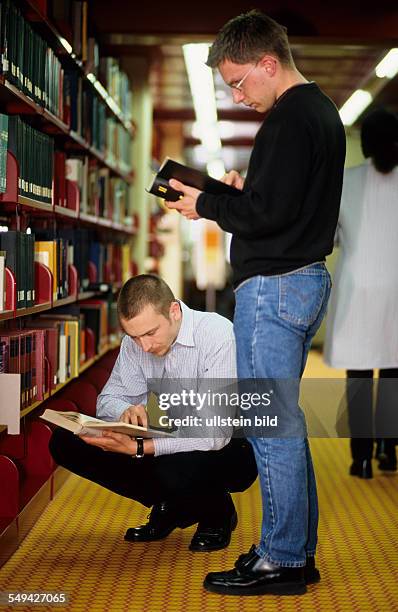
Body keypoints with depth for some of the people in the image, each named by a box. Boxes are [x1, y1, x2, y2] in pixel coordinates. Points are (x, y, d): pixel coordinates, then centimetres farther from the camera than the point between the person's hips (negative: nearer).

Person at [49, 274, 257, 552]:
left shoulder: (219, 336, -26)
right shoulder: (136, 339, -6)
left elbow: (215, 432, -31)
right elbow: (108, 398, 3)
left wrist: (138, 448, -37)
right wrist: (127, 410, -23)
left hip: (228, 444, -6)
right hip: (172, 439, 6)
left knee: (177, 469, -41)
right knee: (65, 442, -9)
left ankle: (218, 514, -2)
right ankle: (168, 506, 5)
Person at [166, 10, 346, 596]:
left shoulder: (288, 119, -16)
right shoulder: (322, 110, 16)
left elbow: (266, 213, -22)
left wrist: (205, 204, -8)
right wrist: (245, 189, 10)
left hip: (273, 286, -11)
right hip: (308, 278, 11)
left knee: (271, 424, -3)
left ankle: (281, 562, 6)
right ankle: (299, 549, 24)